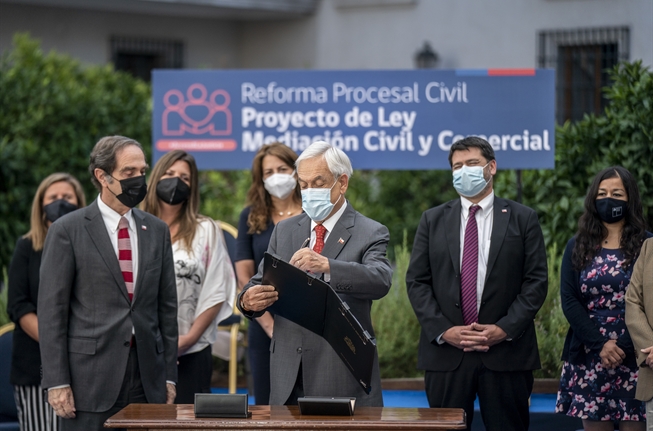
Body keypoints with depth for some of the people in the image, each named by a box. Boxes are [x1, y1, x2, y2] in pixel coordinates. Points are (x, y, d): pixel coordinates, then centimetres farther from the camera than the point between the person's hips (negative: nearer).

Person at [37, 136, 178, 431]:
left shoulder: (156, 230, 12)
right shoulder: (67, 231, -1)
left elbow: (167, 306, 14)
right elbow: (51, 310, -4)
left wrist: (168, 376, 9)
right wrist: (57, 382, -10)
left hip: (147, 377, 4)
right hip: (90, 379, -4)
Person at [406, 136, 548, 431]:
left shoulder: (523, 219, 7)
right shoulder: (432, 221, 11)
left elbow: (536, 282, 1)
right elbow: (416, 281, 6)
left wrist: (505, 329, -11)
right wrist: (443, 330, -7)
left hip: (506, 353, -1)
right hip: (445, 354, 2)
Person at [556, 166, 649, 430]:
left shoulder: (644, 246, 4)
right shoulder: (577, 247, 11)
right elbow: (569, 301, 2)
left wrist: (622, 347, -13)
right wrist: (601, 343, -10)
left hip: (633, 357, -2)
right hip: (589, 357, 2)